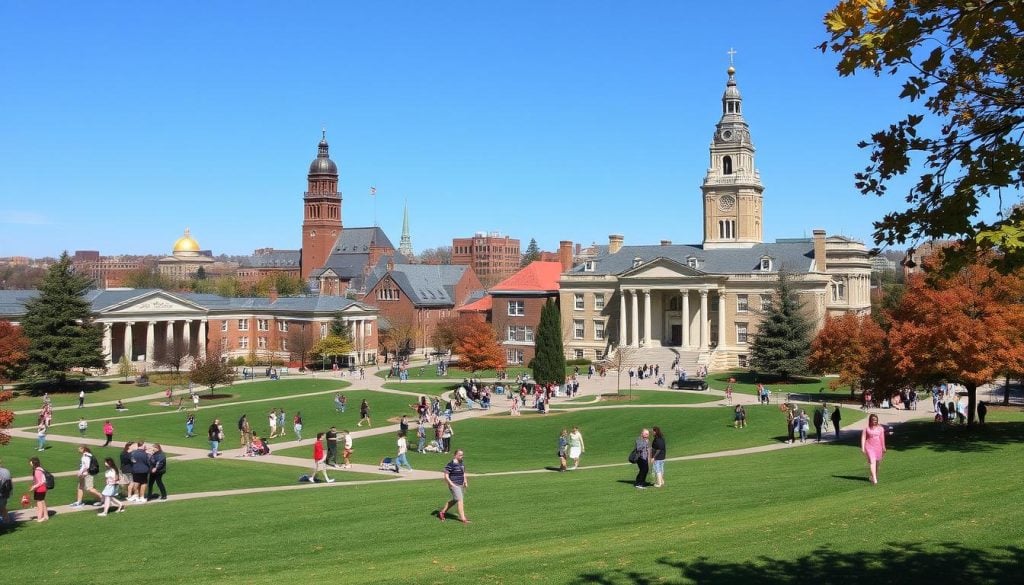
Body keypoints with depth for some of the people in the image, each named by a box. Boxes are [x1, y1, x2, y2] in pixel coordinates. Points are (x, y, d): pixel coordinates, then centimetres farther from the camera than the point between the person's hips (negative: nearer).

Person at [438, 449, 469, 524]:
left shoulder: (462, 463, 10)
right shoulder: (451, 464, -16)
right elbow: (446, 476, -15)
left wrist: (465, 482, 11)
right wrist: (452, 484, -19)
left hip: (461, 485, 9)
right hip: (454, 485, -9)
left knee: (454, 500, 17)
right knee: (460, 500, -11)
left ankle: (442, 512, 32)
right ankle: (462, 518, -6)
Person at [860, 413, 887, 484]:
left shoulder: (880, 428, 5)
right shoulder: (866, 428, -1)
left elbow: (882, 438, 11)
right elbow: (863, 438, -1)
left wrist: (883, 448, 14)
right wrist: (862, 448, -7)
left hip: (878, 447, 3)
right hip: (869, 447, -3)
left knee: (877, 463, 11)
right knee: (872, 461, -16)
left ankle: (874, 477, 30)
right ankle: (874, 479, -23)